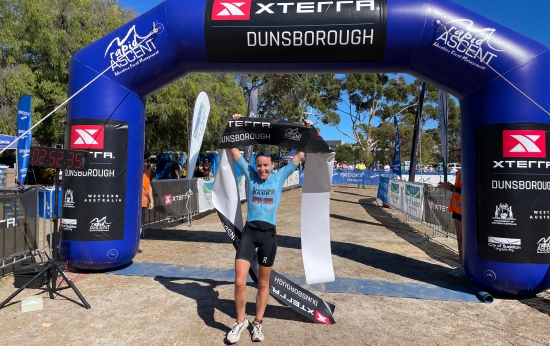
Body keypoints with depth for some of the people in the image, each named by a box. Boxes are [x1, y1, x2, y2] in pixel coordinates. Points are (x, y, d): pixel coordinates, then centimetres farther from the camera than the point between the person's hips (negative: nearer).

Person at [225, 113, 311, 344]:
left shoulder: (280, 177, 4)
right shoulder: (250, 175, 5)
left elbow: (300, 155, 9)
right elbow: (234, 150, 8)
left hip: (269, 233, 0)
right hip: (249, 231, 0)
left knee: (263, 283, 13)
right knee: (239, 282, -5)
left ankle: (257, 323, 31)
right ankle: (240, 321, 19)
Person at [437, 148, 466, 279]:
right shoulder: (460, 171, 14)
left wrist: (452, 188, -22)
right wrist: (449, 187, 7)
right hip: (457, 209, 9)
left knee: (463, 240, -5)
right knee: (459, 239, 12)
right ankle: (461, 265, 20)